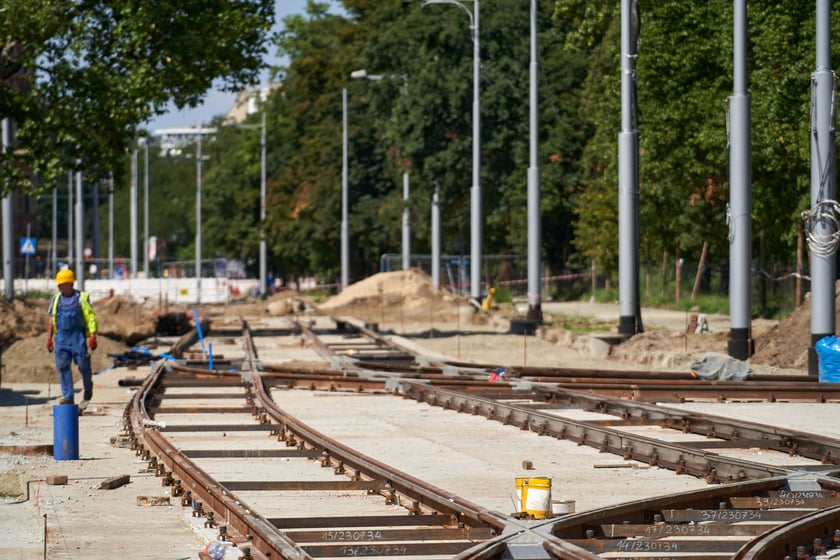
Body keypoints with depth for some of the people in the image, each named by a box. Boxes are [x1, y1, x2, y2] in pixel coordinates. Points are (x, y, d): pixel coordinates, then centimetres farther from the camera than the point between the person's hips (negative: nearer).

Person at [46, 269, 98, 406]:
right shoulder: (56, 299, 12)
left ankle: (88, 388, 24)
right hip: (61, 337, 4)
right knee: (62, 366, -5)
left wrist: (93, 336, -14)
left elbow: (91, 317, -5)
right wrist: (49, 338, 11)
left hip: (78, 336, -4)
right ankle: (67, 396, -4)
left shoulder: (82, 298, -1)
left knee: (83, 365, -2)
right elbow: (52, 319, 17)